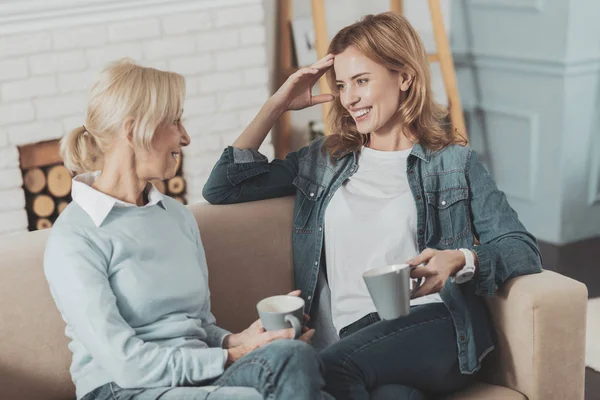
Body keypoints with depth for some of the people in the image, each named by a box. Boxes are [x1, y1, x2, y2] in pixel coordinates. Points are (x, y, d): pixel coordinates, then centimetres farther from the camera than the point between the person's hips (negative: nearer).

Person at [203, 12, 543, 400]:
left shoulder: (453, 162, 15)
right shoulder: (324, 160, 25)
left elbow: (523, 248, 6)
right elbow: (222, 188, 21)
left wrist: (461, 260, -16)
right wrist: (276, 105, 18)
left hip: (439, 326, -1)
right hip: (355, 336, 2)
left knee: (333, 367, -34)